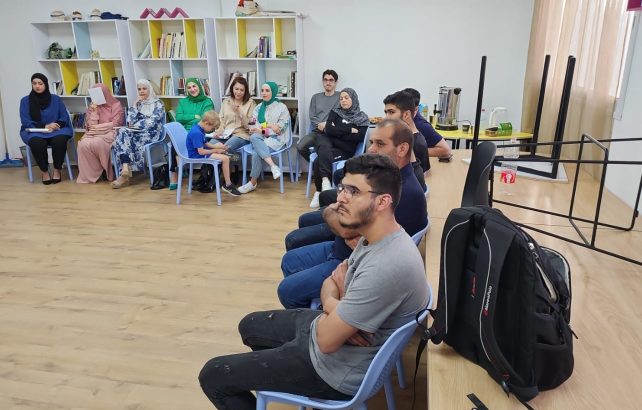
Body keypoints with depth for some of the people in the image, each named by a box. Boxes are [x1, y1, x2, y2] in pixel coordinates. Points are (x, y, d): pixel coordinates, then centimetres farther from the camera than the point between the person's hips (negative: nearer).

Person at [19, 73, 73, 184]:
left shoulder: (55, 99, 7)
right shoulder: (25, 101, 4)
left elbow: (64, 118, 4)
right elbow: (26, 122, -2)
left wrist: (55, 125, -17)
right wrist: (45, 126, -17)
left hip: (56, 130, 1)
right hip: (34, 131, 0)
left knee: (60, 140, -35)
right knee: (37, 142, -36)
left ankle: (57, 170, -14)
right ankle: (44, 171, -14)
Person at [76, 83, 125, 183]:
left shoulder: (116, 105, 2)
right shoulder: (93, 106, 12)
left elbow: (116, 124, -5)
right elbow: (90, 126, 4)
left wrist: (98, 127, -6)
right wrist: (94, 111, -8)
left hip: (110, 133, -4)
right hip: (95, 134, 4)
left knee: (96, 143, -35)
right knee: (83, 144, -29)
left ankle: (107, 171, -14)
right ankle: (90, 174, -14)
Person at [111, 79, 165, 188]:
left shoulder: (158, 104, 3)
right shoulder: (137, 103, 19)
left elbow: (151, 123, -9)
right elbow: (130, 122, 6)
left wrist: (135, 125, -2)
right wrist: (135, 105, 0)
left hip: (151, 135, -5)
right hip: (137, 133, 5)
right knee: (123, 132, -29)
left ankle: (125, 171, -23)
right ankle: (126, 170, -40)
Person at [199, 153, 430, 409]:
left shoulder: (387, 268, -37)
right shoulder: (375, 237, -5)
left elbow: (327, 339, -29)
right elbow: (330, 285, 5)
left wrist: (332, 301, -9)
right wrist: (337, 310, -17)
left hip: (336, 367, -9)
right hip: (331, 325, 9)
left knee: (212, 376, 0)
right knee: (250, 326, 28)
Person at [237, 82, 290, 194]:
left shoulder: (282, 107, 2)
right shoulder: (258, 108, 15)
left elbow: (279, 130, -5)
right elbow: (254, 127, 5)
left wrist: (262, 129, -13)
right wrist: (271, 127, -11)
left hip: (276, 139, -4)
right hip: (260, 138, 4)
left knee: (257, 153, -30)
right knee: (253, 137, -33)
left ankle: (253, 182, -16)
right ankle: (273, 166, -41)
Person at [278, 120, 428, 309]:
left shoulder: (405, 193, -31)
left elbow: (347, 229, -29)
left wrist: (330, 213, -6)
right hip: (341, 248, 10)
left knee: (287, 291, -5)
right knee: (290, 260, 19)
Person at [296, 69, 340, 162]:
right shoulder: (316, 97, 20)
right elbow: (312, 117, 13)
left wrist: (326, 124, -12)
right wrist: (320, 125, -6)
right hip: (317, 132, 4)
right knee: (300, 147, -21)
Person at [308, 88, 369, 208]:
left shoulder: (362, 118, 6)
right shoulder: (335, 112, 14)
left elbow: (359, 137, -10)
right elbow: (328, 129, -3)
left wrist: (337, 131, -7)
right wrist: (350, 130, -8)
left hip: (346, 150, -3)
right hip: (329, 144, 3)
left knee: (319, 161, -30)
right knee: (320, 138, -35)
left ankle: (319, 192, -17)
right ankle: (325, 180, -43)